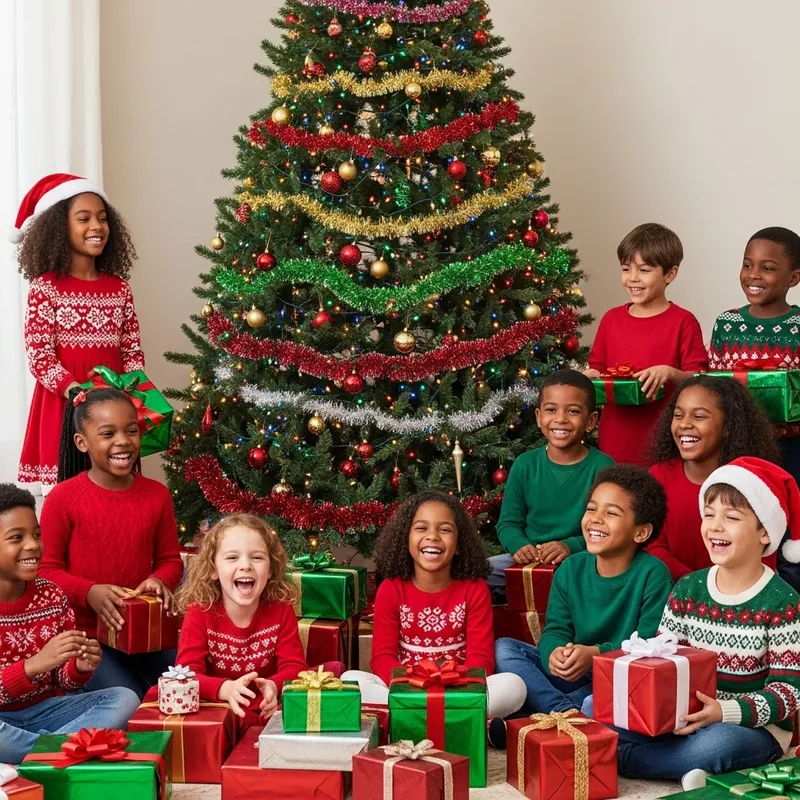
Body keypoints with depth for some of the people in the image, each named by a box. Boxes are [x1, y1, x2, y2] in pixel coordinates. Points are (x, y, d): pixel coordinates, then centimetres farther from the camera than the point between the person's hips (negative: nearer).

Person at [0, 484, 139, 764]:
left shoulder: (52, 597, 1)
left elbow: (64, 683, 9)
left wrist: (80, 667, -15)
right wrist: (35, 664, -30)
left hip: (43, 710, 5)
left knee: (124, 699, -14)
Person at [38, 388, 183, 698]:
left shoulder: (157, 494, 2)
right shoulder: (63, 498, -9)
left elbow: (170, 559, 11)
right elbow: (46, 569, -5)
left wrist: (160, 581, -13)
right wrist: (89, 592, -22)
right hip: (84, 634, -4)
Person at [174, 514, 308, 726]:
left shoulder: (281, 610, -3)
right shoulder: (199, 613, -8)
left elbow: (294, 667, -8)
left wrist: (274, 686, -33)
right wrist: (226, 689, -39)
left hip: (268, 714, 1)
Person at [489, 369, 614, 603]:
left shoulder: (602, 467, -4)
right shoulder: (525, 465, 5)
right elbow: (508, 523, 7)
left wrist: (571, 546, -25)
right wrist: (520, 546, -15)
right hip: (526, 561, 3)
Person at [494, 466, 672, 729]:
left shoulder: (653, 574, -12)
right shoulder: (571, 569, 2)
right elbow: (556, 630, -2)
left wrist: (596, 654, -30)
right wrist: (555, 652, -27)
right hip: (576, 675, 6)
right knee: (504, 648, -11)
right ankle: (567, 713, -26)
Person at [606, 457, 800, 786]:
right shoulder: (687, 590, 4)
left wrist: (724, 711, -29)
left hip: (753, 728, -4)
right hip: (682, 719, 5)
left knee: (718, 743, -39)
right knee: (596, 705, -14)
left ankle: (615, 758, -22)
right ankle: (687, 768, -18)